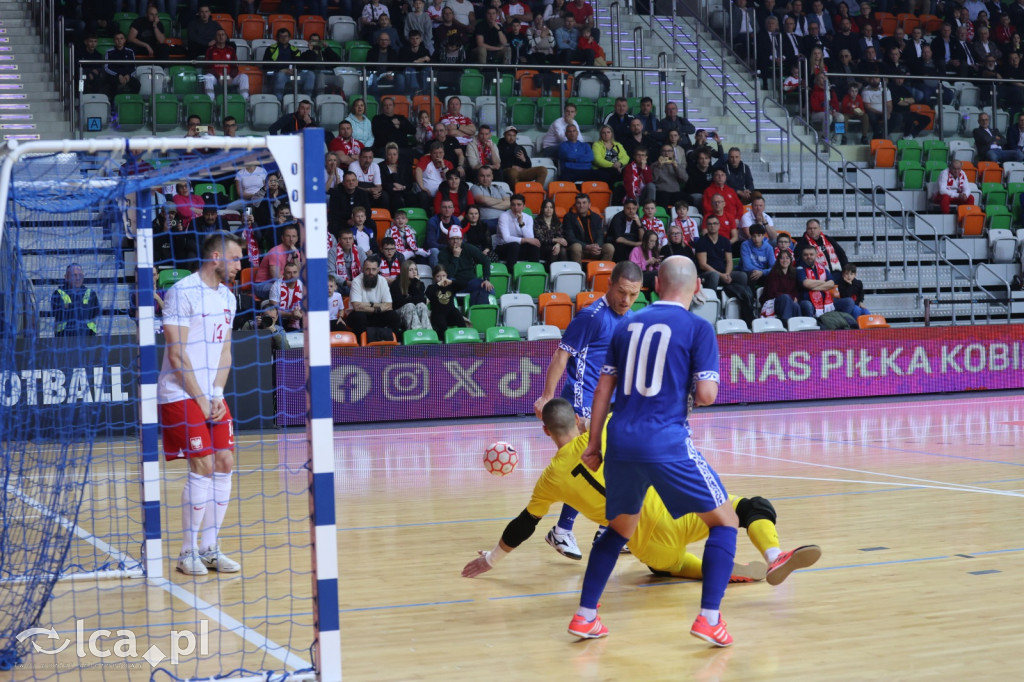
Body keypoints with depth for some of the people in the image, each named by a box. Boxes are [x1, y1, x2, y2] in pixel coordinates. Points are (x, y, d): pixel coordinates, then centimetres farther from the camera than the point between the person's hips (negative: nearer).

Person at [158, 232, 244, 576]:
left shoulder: (227, 297, 13)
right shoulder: (182, 293, -12)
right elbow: (177, 354, -14)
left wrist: (217, 395, 0)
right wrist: (200, 399, -13)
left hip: (213, 397, 8)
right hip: (181, 395, -7)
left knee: (225, 464, 1)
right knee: (203, 467, -12)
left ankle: (209, 548, 12)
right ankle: (188, 553, 1)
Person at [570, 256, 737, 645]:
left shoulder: (629, 325, 14)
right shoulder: (697, 328, -1)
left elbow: (603, 389, 15)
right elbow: (707, 394, -9)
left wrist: (594, 445, 20)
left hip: (620, 442, 5)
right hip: (666, 442, -5)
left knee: (619, 529, 25)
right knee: (725, 521, 9)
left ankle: (584, 617, 23)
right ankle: (709, 619, -2)